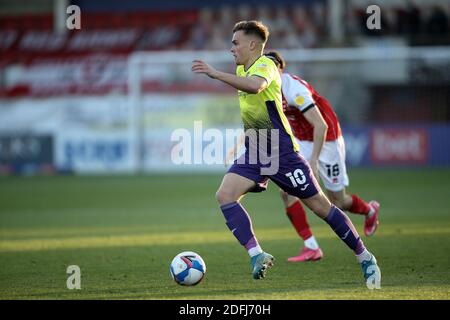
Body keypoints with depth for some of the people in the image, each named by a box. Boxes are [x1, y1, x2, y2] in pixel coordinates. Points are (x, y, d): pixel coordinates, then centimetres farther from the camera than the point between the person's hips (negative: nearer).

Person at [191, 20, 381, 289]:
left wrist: (215, 74, -41)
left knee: (320, 205, -2)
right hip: (254, 153, 8)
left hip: (282, 152, -8)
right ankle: (257, 255, -20)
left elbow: (255, 86, -40)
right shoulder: (242, 69, 11)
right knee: (225, 195, -16)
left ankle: (365, 259, 11)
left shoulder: (265, 65, -16)